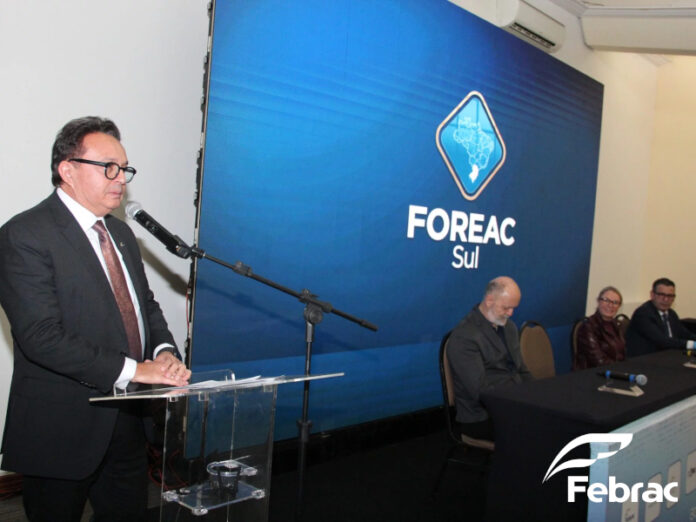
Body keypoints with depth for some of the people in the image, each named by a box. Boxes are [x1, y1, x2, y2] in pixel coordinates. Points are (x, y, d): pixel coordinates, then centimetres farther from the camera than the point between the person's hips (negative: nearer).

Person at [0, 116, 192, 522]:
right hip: (61, 431, -7)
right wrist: (132, 369, -25)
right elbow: (42, 337, -23)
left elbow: (146, 304, 15)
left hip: (126, 421, 7)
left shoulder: (120, 232, 11)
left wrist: (164, 351, -6)